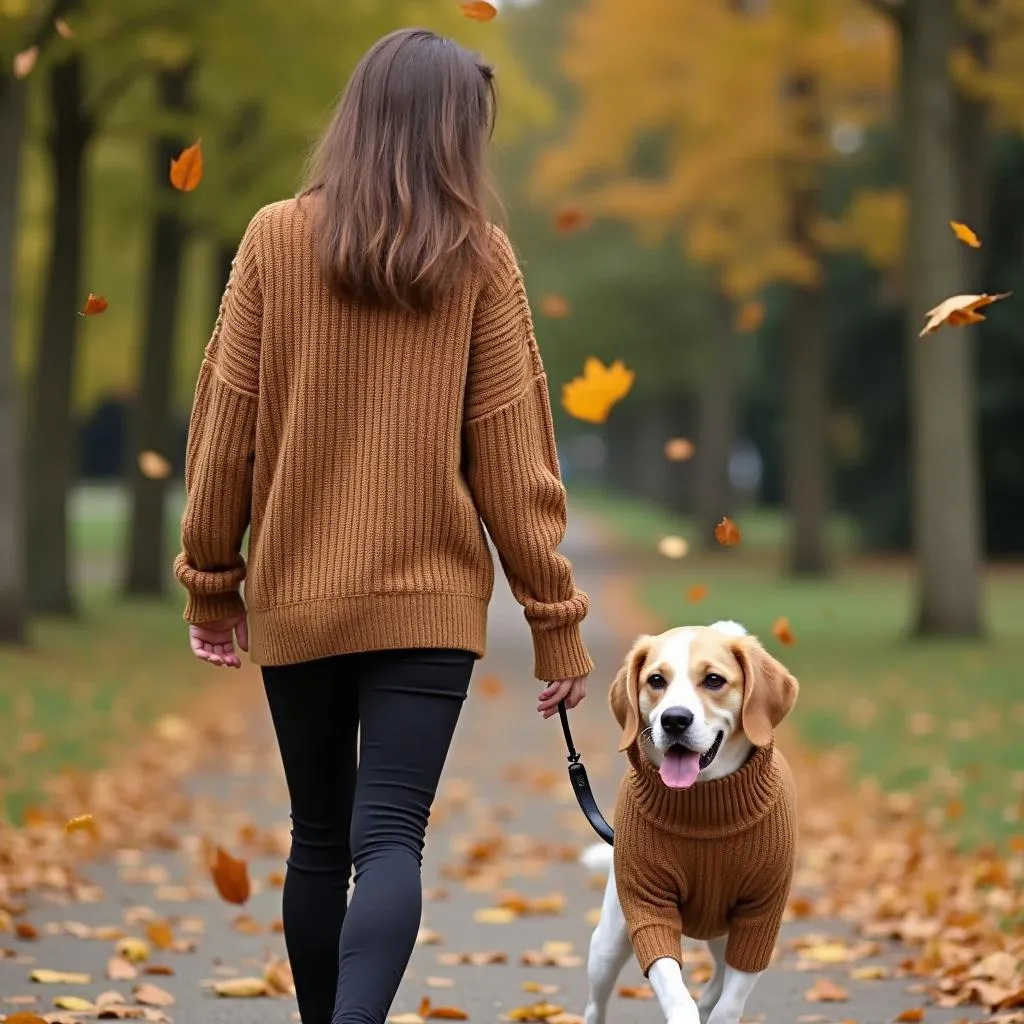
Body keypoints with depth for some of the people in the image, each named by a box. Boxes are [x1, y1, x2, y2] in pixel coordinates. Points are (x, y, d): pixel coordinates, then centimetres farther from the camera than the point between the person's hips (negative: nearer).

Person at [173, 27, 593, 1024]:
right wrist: (556, 619, 2)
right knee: (390, 837, -7)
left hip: (294, 596, 2)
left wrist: (210, 582, 11)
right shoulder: (478, 258, -4)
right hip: (431, 599, -2)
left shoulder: (275, 237, -2)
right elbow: (511, 453, -3)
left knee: (320, 837, 16)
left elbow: (224, 421, 0)